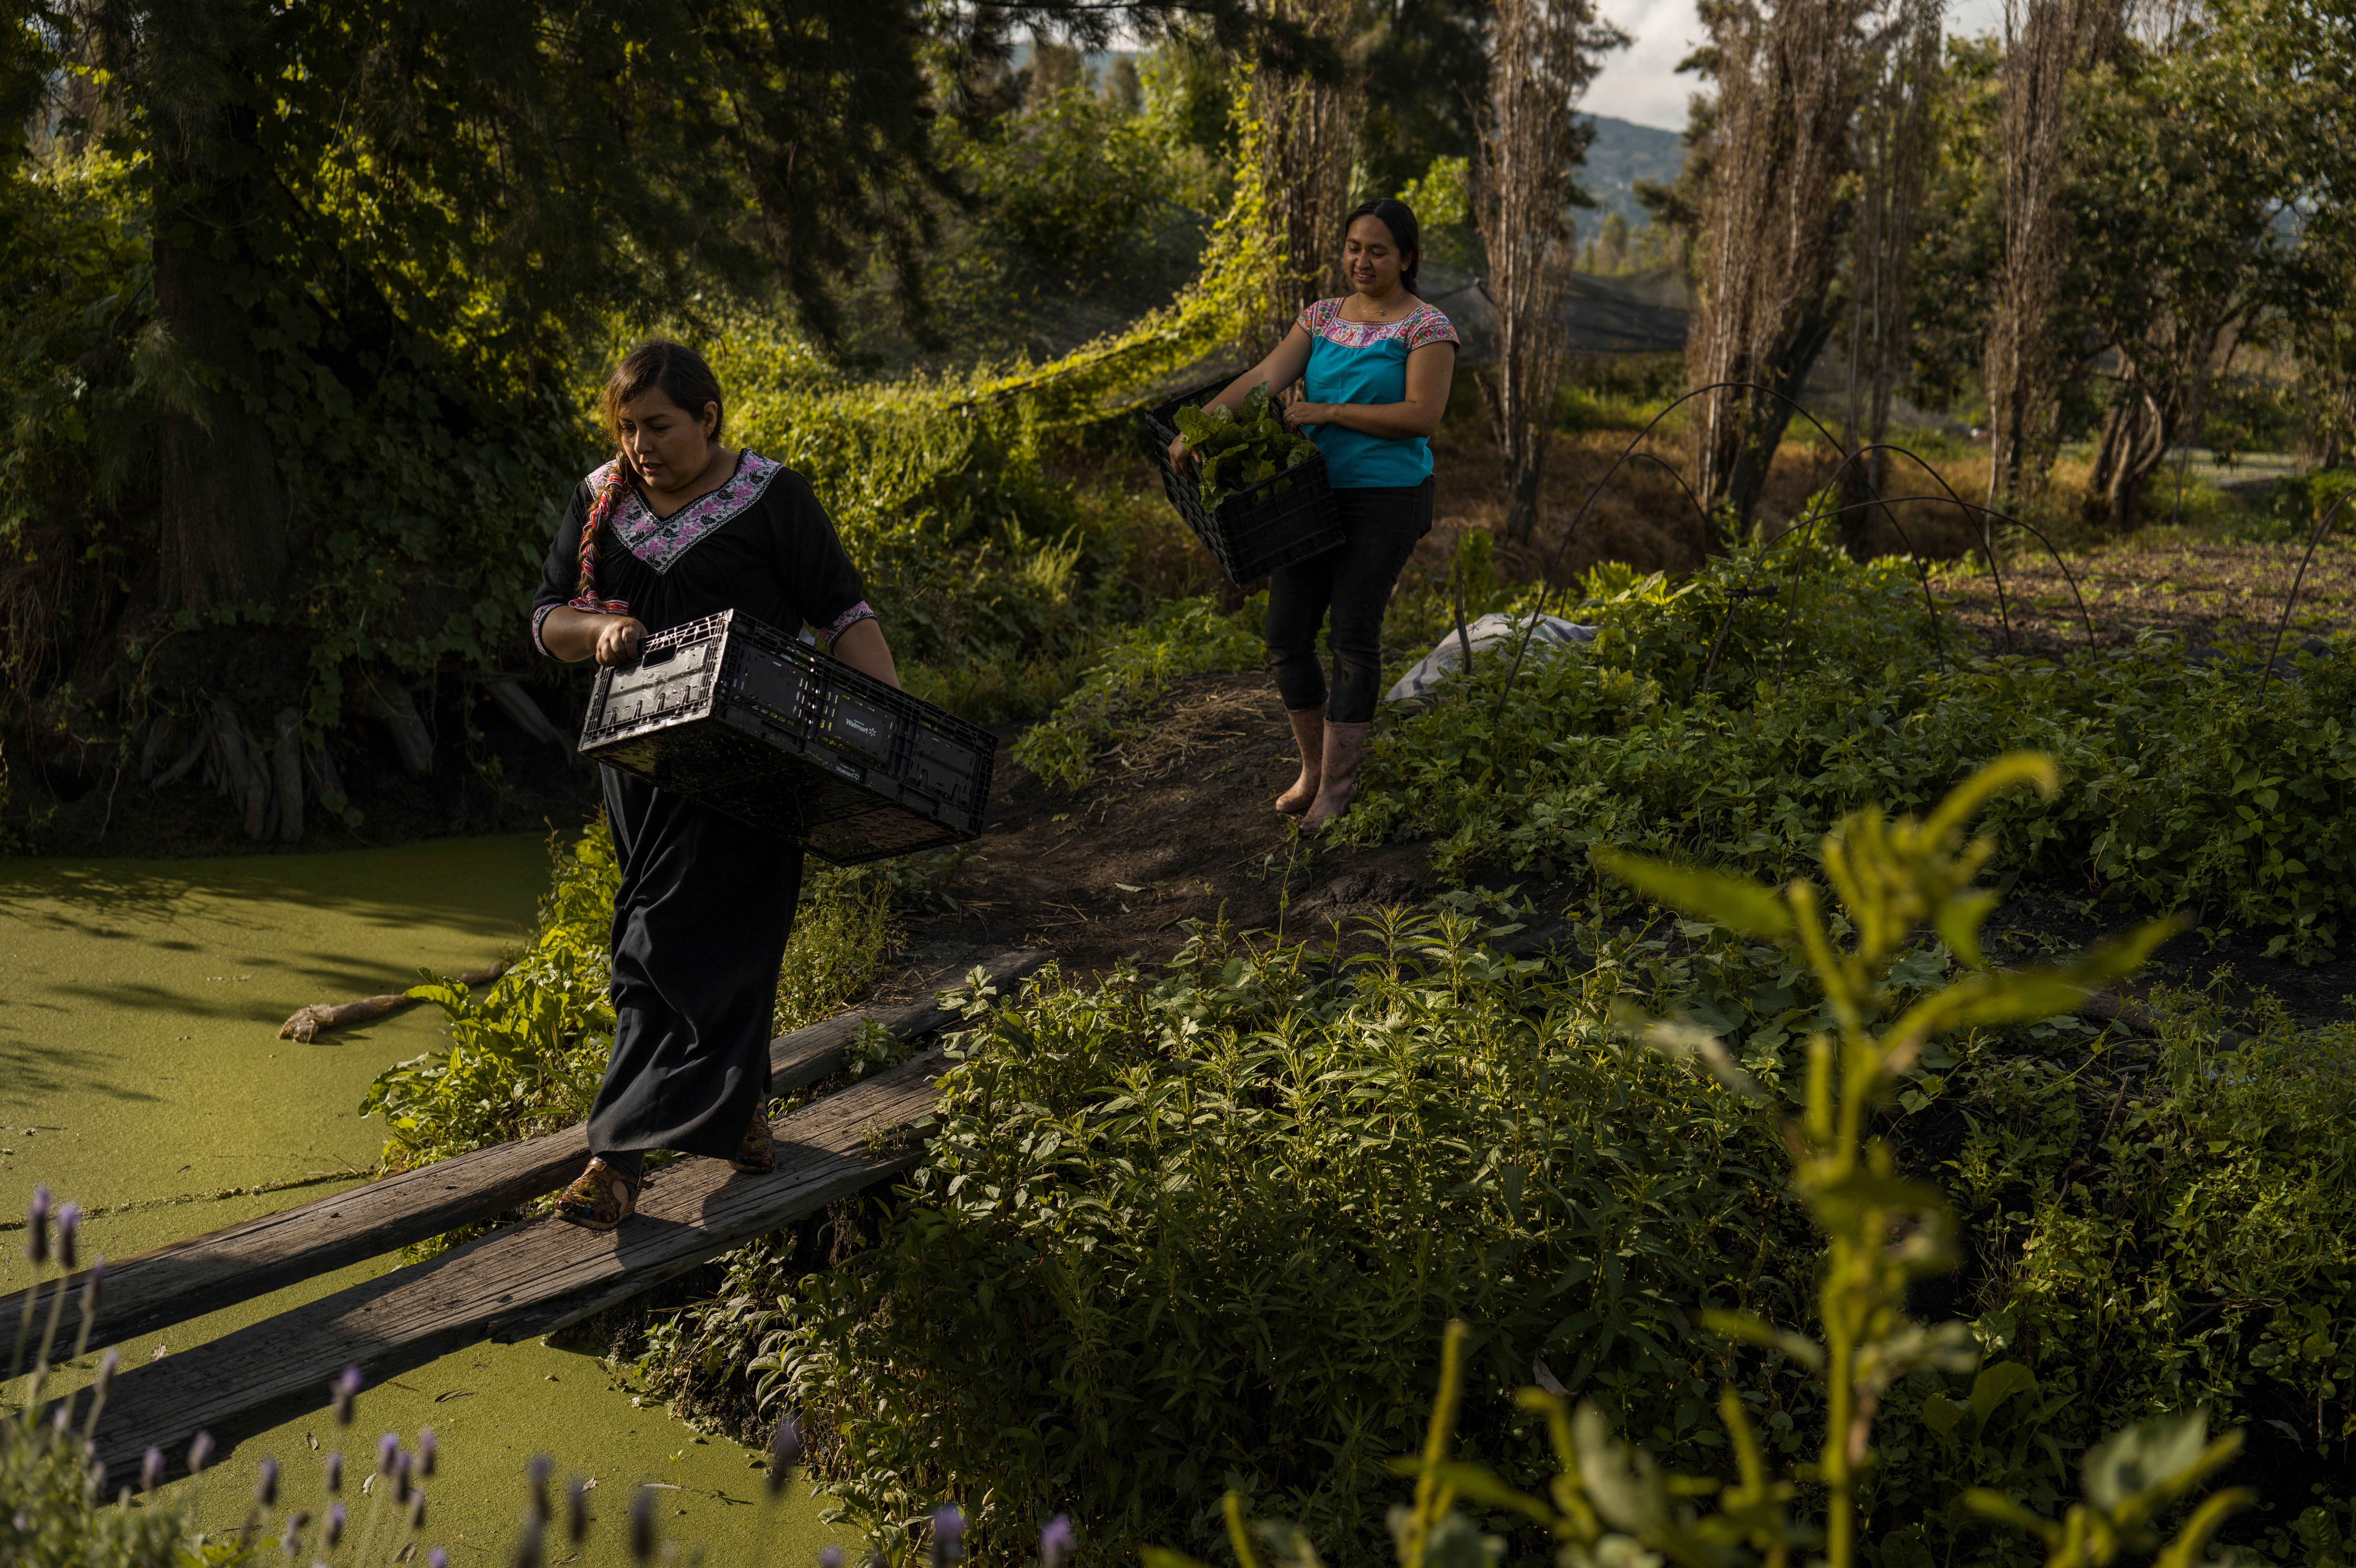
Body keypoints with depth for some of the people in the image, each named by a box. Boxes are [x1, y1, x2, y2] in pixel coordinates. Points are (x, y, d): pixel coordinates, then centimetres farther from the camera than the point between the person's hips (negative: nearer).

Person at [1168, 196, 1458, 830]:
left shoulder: (1425, 327, -5)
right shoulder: (1322, 317, 11)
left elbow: (1422, 415, -15)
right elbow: (1264, 377, 0)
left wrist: (1329, 412, -17)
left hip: (1386, 499, -5)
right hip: (1315, 493, 6)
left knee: (1353, 638, -2)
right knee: (1287, 635, 4)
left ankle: (1338, 785, 10)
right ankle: (1314, 765, 23)